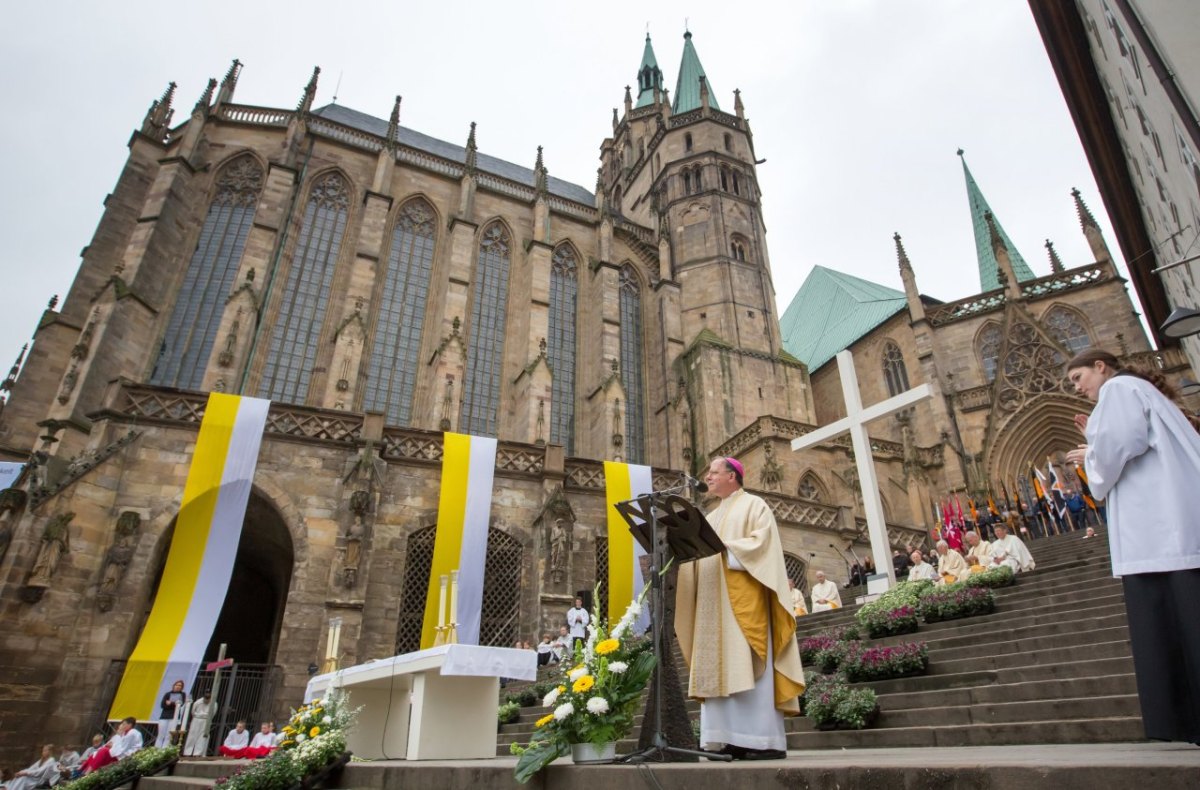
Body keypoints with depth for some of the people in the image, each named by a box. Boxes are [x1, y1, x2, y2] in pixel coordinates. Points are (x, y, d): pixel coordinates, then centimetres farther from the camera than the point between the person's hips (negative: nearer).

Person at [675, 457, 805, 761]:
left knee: (750, 666, -11)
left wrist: (725, 548, -18)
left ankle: (766, 741, -7)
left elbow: (762, 542, -10)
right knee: (721, 669, 0)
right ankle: (734, 740, 2)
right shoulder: (711, 518, 25)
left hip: (744, 598, -7)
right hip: (715, 604, 7)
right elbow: (701, 557, 18)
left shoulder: (754, 505, 5)